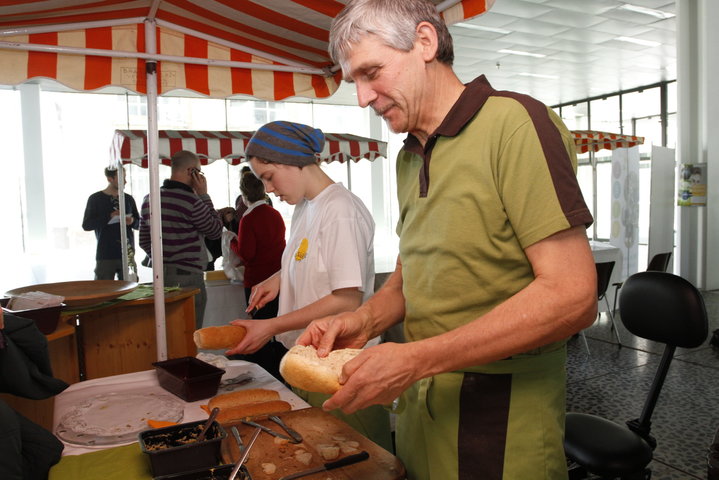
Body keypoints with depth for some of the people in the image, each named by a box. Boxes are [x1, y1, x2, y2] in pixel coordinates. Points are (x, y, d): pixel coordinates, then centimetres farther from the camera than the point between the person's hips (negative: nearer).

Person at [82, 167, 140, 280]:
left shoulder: (128, 199, 11)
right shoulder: (95, 199, 1)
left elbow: (138, 223, 17)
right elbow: (86, 225, -4)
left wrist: (132, 221, -7)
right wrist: (109, 217, -15)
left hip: (127, 254, 3)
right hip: (105, 256, -3)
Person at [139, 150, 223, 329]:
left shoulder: (149, 199, 8)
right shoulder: (190, 201, -16)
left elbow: (144, 242, 14)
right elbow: (216, 230, -2)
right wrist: (204, 195, -1)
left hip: (160, 274, 8)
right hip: (188, 276, -8)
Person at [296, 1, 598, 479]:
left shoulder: (513, 123, -17)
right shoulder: (409, 157, 9)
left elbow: (573, 296, -24)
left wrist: (416, 359, -25)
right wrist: (364, 320, -5)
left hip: (500, 421, -7)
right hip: (419, 405, 7)